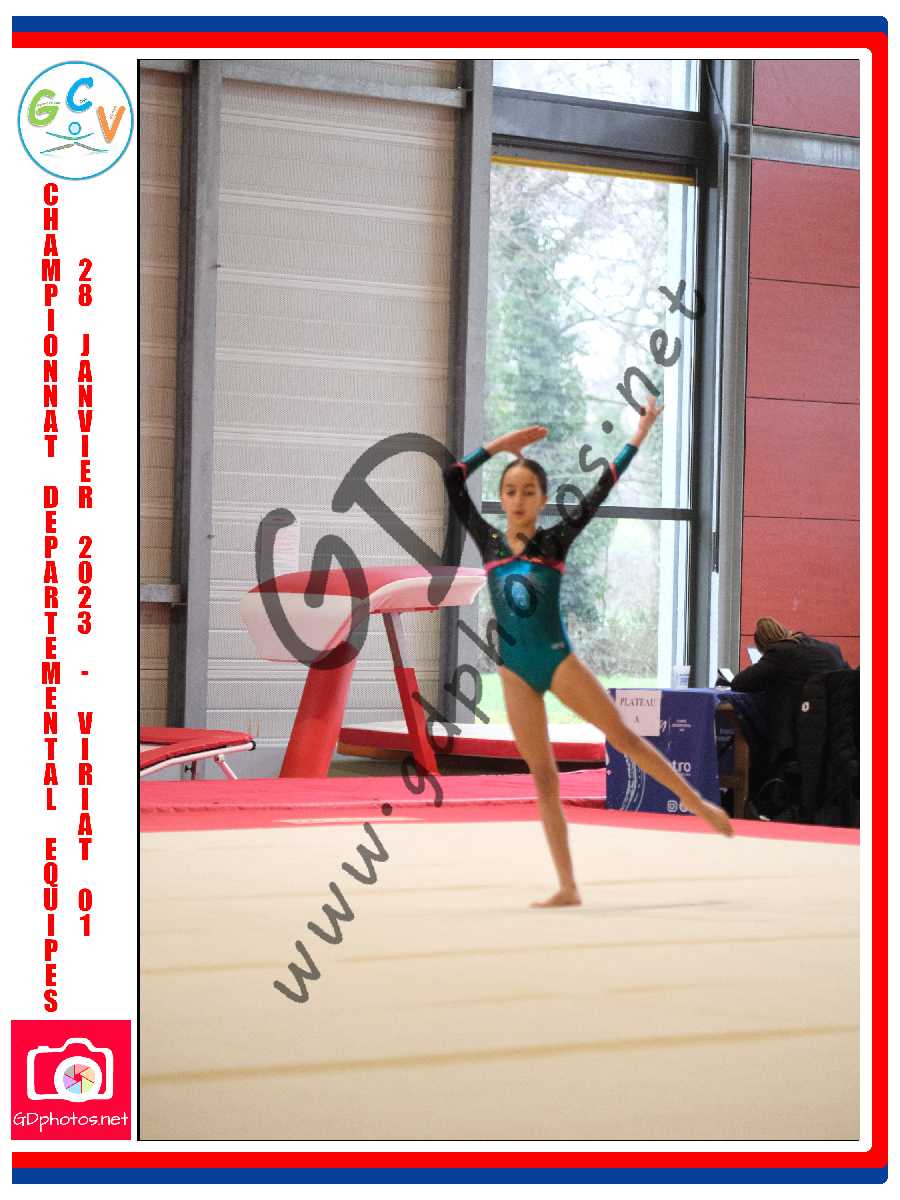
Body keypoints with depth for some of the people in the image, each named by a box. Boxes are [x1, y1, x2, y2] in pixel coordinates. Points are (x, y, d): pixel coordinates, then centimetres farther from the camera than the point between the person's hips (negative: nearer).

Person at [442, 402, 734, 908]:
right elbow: (452, 480, 4)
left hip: (558, 659, -2)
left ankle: (699, 803, 12)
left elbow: (599, 492, -4)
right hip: (515, 671, 2)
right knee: (543, 775, 1)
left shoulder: (555, 541, 1)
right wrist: (498, 446, 4)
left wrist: (639, 436, -6)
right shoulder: (489, 542, 6)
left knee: (624, 735, -4)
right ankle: (568, 887, -1)